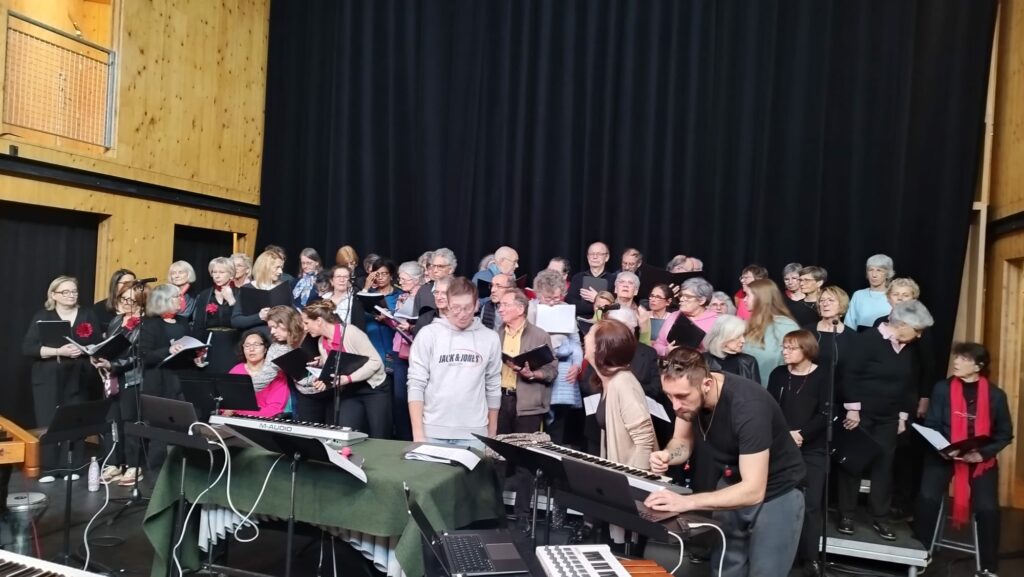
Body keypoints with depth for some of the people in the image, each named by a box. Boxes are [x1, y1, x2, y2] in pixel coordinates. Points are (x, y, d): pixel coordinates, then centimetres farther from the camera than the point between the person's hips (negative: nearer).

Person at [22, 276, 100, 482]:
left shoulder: (88, 316, 9)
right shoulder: (42, 317, 3)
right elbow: (27, 348, -6)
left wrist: (84, 350, -14)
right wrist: (58, 351, -18)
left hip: (78, 379, 1)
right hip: (48, 380, -1)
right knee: (47, 423, -3)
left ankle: (74, 467, 11)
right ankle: (48, 469, 7)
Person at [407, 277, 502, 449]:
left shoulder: (490, 338, 3)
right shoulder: (428, 334, -3)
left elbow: (493, 388, 8)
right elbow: (416, 385, -3)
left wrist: (492, 434, 11)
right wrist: (418, 434, -8)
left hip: (474, 434, 1)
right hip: (432, 431, -1)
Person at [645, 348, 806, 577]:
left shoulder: (747, 405, -35)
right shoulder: (687, 392, -16)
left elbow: (754, 490, -36)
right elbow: (684, 440, -1)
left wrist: (687, 502, -42)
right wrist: (668, 455, -25)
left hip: (776, 494, -5)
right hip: (733, 486, 6)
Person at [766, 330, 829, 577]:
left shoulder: (822, 376, -2)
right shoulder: (778, 374, 4)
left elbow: (825, 415, -6)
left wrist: (801, 434, -16)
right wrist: (784, 435, -15)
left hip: (812, 450, -2)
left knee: (810, 504, -1)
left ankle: (810, 557, 10)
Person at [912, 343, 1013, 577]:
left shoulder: (995, 395, -2)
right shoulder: (942, 388, -2)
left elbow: (1005, 433, 3)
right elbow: (931, 424, 0)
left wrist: (983, 453, -13)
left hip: (981, 457, 0)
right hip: (944, 453, 0)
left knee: (987, 507, -16)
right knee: (928, 497, -20)